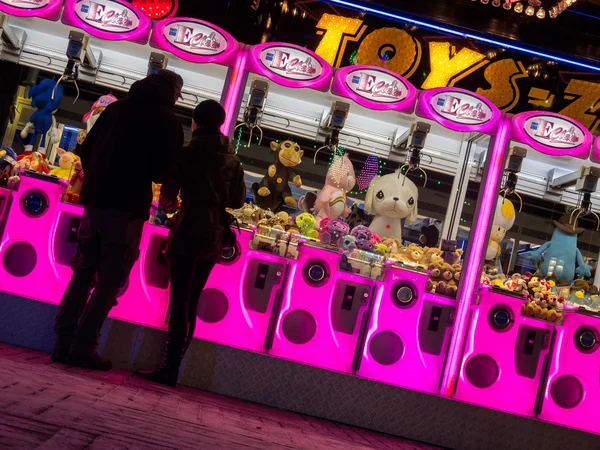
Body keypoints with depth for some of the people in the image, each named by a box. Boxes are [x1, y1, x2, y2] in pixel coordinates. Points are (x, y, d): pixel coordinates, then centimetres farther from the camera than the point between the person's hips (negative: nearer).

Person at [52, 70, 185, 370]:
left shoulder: (117, 107, 14)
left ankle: (63, 343, 10)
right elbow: (166, 171, -9)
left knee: (83, 273, 11)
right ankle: (83, 348, -3)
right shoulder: (167, 120, -3)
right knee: (110, 281, 0)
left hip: (95, 200, 6)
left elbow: (86, 150, 15)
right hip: (127, 206, -6)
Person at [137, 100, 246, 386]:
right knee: (191, 303, 9)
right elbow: (238, 200, 13)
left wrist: (167, 202, 19)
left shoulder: (190, 152, -4)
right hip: (214, 237, 6)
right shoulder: (232, 159, 11)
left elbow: (168, 192, -3)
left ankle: (169, 368, -10)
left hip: (189, 231, -5)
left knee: (179, 301, -7)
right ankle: (173, 366, 11)